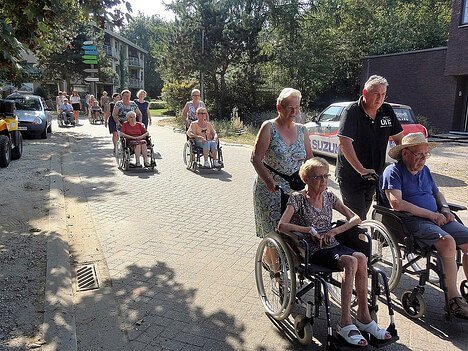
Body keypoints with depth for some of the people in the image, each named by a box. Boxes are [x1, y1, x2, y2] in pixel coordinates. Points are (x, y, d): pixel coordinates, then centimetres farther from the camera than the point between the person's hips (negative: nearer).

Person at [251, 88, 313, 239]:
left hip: (295, 189, 4)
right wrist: (269, 181, -26)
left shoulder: (302, 130, 8)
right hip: (270, 189, -4)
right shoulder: (269, 127, -6)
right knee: (272, 230, 0)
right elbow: (255, 158, -12)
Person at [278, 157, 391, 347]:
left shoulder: (329, 196, 12)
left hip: (333, 245, 5)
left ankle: (363, 315, -17)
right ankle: (345, 322, -24)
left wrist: (334, 231, -7)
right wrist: (311, 229, -17)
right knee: (351, 262, -30)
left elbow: (356, 218, 9)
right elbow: (281, 226, -17)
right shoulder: (297, 198, -3)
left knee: (361, 258, -26)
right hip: (314, 251, -5)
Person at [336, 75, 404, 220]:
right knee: (357, 219, -5)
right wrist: (361, 170, -32)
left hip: (374, 175, 6)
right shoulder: (352, 111, -16)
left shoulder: (387, 111, 3)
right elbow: (344, 142, -27)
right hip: (350, 174, -6)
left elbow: (399, 138, 11)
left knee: (363, 214, 18)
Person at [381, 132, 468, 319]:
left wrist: (444, 209, 10)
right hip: (412, 222, -8)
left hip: (437, 218, 8)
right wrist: (431, 214, -14)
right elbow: (397, 203, -18)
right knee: (448, 242, -30)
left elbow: (437, 193, 33)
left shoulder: (424, 170, 21)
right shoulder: (393, 171, -5)